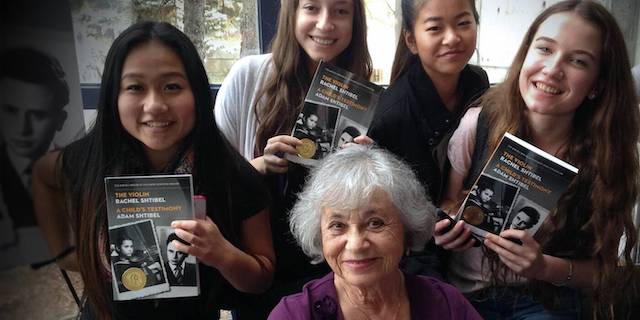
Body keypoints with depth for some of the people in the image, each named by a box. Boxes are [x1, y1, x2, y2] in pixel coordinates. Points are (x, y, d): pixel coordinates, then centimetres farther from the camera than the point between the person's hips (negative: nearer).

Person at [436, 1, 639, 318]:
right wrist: (444, 226, -19)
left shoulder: (606, 156, -11)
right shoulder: (478, 125, -13)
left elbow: (601, 269, -2)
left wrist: (546, 267, -21)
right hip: (465, 292, 0)